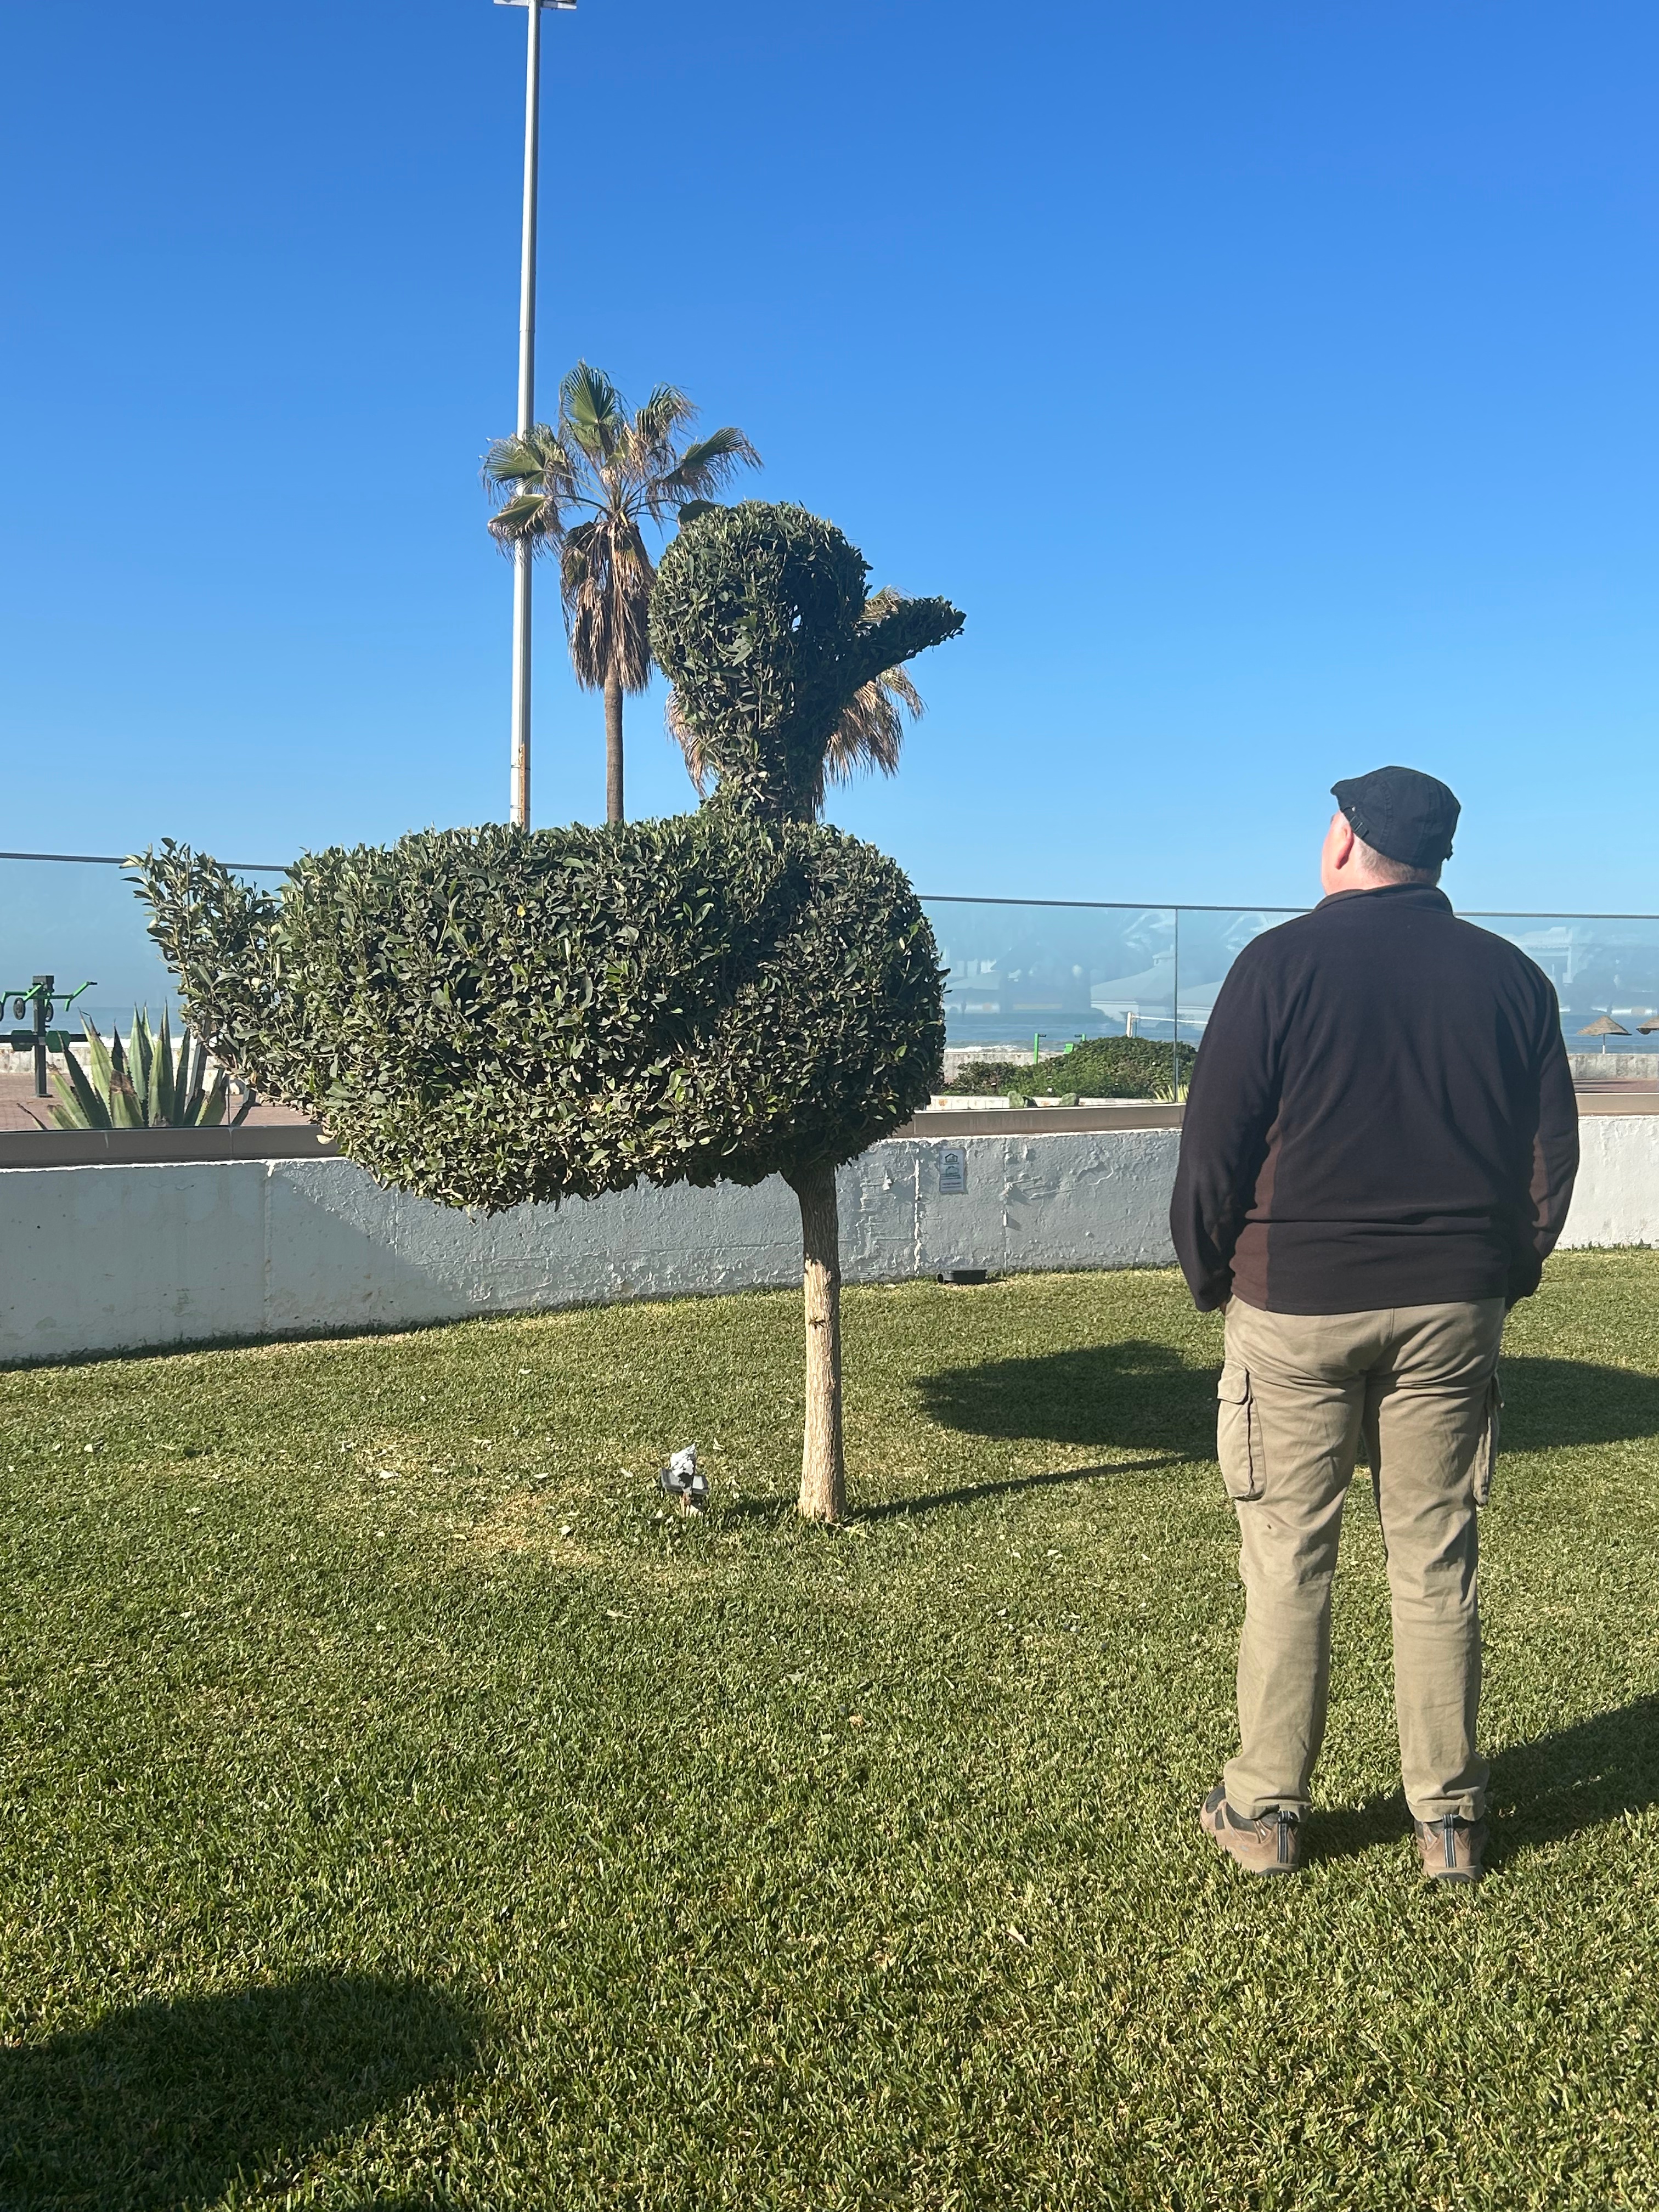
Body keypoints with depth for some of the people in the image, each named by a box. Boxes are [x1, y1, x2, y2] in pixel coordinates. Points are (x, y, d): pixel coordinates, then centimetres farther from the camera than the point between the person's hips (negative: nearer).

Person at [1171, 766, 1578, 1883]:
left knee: (1288, 1559, 5)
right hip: (1453, 1308, 3)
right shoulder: (1511, 976, 5)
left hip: (1295, 1303, -3)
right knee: (1438, 1559, 10)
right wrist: (1506, 1272, 19)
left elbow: (1214, 1148, -7)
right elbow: (1554, 1153, 7)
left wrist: (1209, 1275, 6)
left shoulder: (1282, 962, -6)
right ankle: (1450, 1818, 19)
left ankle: (1266, 1811, 14)